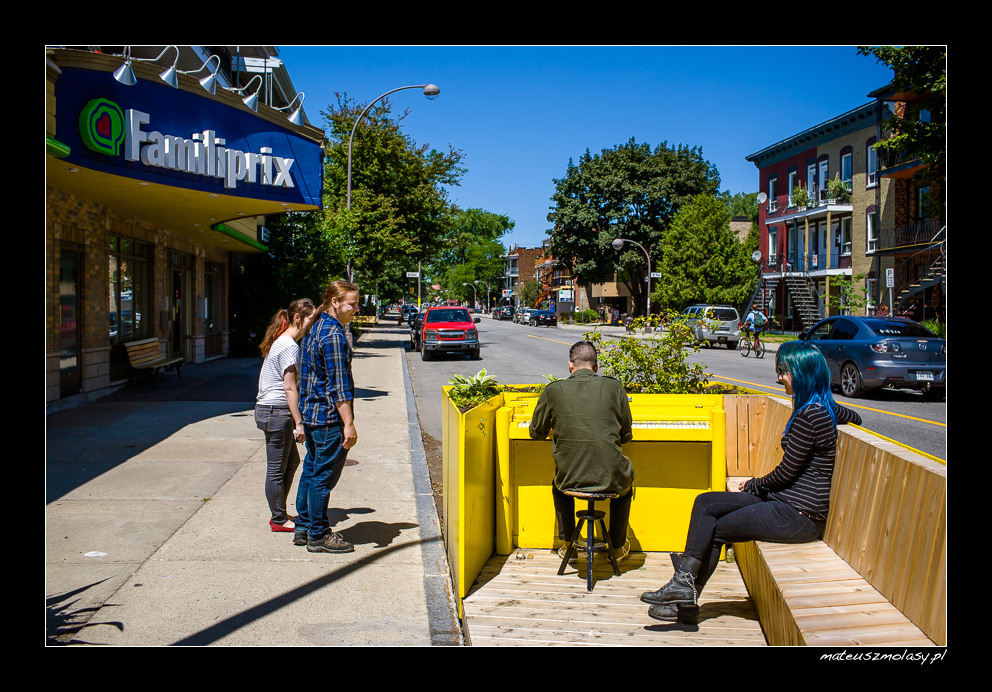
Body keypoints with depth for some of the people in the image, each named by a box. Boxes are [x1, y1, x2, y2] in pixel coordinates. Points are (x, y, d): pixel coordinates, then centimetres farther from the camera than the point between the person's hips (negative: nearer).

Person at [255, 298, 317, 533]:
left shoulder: (281, 342, 14)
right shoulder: (289, 347, -17)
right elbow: (290, 389, -19)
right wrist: (299, 423, -17)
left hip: (267, 409, 10)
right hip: (277, 413, -10)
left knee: (292, 462, 18)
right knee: (277, 469, 1)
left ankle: (279, 513, 27)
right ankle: (279, 520, 11)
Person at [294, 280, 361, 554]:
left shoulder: (314, 329, 13)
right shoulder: (334, 334, -18)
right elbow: (339, 385, -21)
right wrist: (348, 424, -20)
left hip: (311, 413, 10)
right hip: (329, 417, -10)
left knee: (311, 471, 16)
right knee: (324, 476, -1)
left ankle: (303, 528, 25)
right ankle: (318, 535, 7)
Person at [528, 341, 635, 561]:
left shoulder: (553, 391, -3)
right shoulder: (614, 387, -3)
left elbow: (536, 432, 11)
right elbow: (626, 435, 8)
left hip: (569, 480, 0)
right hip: (610, 479, 0)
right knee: (626, 481, 37)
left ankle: (568, 543, 42)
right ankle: (618, 546, 43)